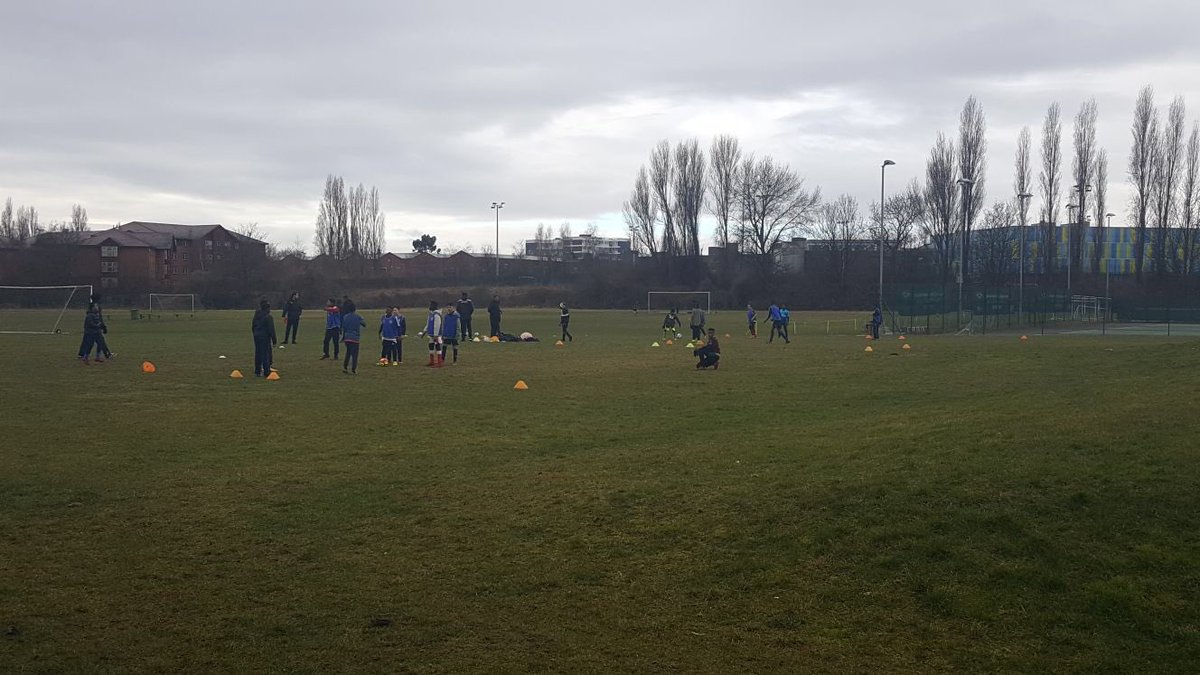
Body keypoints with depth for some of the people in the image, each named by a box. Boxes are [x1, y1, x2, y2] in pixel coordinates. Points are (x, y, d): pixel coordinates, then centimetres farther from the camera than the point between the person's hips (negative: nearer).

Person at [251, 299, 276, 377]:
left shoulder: (256, 316, 8)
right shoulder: (269, 317, -13)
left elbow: (252, 327, 16)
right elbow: (271, 330, -14)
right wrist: (274, 341, -10)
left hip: (257, 337, 7)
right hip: (265, 337, -7)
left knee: (258, 354, 13)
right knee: (266, 354, -2)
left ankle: (257, 372, 17)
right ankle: (266, 372, -3)